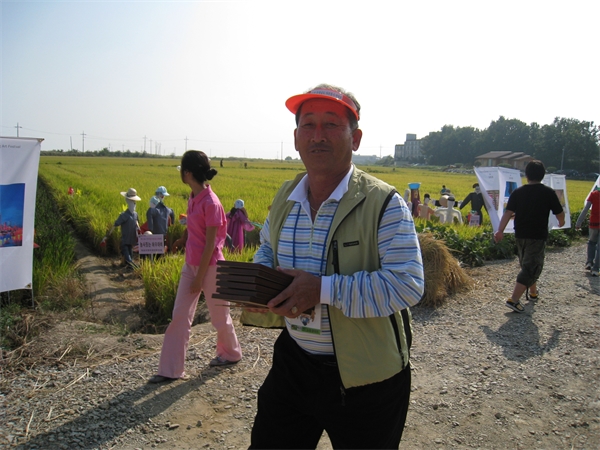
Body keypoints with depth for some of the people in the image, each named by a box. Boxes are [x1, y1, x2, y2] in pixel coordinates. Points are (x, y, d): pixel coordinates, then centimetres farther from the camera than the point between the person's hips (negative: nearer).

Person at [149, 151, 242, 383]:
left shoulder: (210, 202, -20)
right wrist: (192, 270, 12)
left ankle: (231, 353, 36)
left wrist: (200, 277, -16)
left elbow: (210, 244, -19)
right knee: (180, 316, 6)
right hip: (190, 264, 8)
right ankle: (170, 369, 14)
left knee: (219, 314, 11)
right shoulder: (193, 199, 5)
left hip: (209, 267, -8)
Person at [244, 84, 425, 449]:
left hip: (365, 378, -5)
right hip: (294, 361, 5)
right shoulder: (285, 198, 2)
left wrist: (322, 290, -29)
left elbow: (408, 285, -25)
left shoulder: (383, 204, -18)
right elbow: (267, 250, 19)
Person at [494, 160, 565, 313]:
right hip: (538, 236, -4)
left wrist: (500, 230, -8)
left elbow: (508, 212, -8)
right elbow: (560, 213, -1)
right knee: (531, 267, -3)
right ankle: (514, 299, -13)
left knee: (527, 264, 23)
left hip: (520, 235, 5)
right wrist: (561, 222, 21)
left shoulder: (518, 192, 0)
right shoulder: (548, 192, -7)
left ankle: (532, 292, 40)